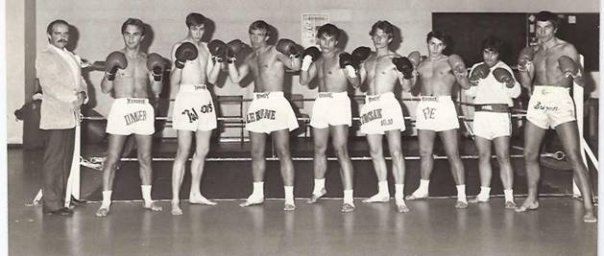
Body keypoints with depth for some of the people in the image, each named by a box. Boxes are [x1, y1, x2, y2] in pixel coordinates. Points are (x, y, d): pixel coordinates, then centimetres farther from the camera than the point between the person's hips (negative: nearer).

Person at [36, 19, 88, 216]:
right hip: (56, 116, -8)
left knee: (65, 161, 9)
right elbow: (50, 86, -15)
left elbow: (80, 81, 15)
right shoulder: (45, 57, -3)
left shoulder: (73, 58, 22)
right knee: (53, 160, -6)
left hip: (71, 116, 8)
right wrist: (74, 97, -20)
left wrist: (82, 94, -7)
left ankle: (60, 198, 16)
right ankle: (51, 204, -4)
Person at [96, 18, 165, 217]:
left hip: (144, 109, 3)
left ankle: (147, 200, 20)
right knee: (112, 158, -4)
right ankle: (106, 202, 2)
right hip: (121, 108, -3)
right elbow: (105, 89, 0)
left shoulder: (148, 60, 9)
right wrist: (110, 74, -17)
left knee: (145, 158, 9)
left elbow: (156, 91, 9)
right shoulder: (116, 59, 2)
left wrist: (158, 76, -8)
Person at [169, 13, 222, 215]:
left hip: (204, 98, 7)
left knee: (203, 151, 12)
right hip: (186, 97, -7)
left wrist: (219, 61, 1)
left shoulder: (206, 48, 14)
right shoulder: (179, 47, -4)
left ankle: (195, 193, 25)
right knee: (183, 152, -10)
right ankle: (175, 201, -8)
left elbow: (212, 79, 13)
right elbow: (174, 82, -8)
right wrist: (179, 64, -25)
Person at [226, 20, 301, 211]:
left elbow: (295, 67, -16)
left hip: (276, 103, -6)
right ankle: (257, 194, 23)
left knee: (283, 152, -6)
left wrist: (296, 55, -34)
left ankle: (289, 198, -5)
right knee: (256, 153, 11)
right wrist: (231, 60, -1)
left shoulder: (276, 51, -3)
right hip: (257, 104, 6)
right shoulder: (250, 58, 15)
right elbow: (236, 78, 9)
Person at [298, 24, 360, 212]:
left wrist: (351, 71, -27)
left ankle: (348, 198, -14)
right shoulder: (317, 59, 12)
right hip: (320, 103, 6)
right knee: (319, 149, 16)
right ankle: (319, 188, 37)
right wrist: (305, 63, -4)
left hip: (339, 102, -6)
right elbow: (304, 81, 9)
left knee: (341, 151, -13)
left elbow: (356, 84, -8)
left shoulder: (341, 57, -6)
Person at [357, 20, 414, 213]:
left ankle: (399, 197, -13)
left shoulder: (395, 60, 1)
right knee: (375, 152, 11)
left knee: (395, 151, -11)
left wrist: (406, 75, -22)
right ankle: (383, 192, 24)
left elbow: (407, 87, -4)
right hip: (370, 106, 6)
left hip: (388, 104, -6)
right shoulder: (367, 60, 17)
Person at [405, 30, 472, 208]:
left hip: (444, 106, -4)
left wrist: (461, 76, -21)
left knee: (452, 154, -7)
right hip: (424, 107, 4)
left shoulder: (450, 62, 2)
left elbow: (466, 86, -2)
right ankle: (423, 189, 29)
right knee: (425, 152, 13)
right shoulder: (420, 64, 13)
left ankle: (461, 195, -6)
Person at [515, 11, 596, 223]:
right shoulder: (533, 52, 12)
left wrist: (575, 74, -22)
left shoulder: (567, 49, 0)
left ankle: (588, 207, -13)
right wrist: (523, 69, -5)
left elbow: (582, 82, 0)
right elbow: (526, 84, 14)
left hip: (560, 102, -5)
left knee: (574, 157, -13)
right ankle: (532, 199, 30)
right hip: (537, 102, 5)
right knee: (530, 155, 11)